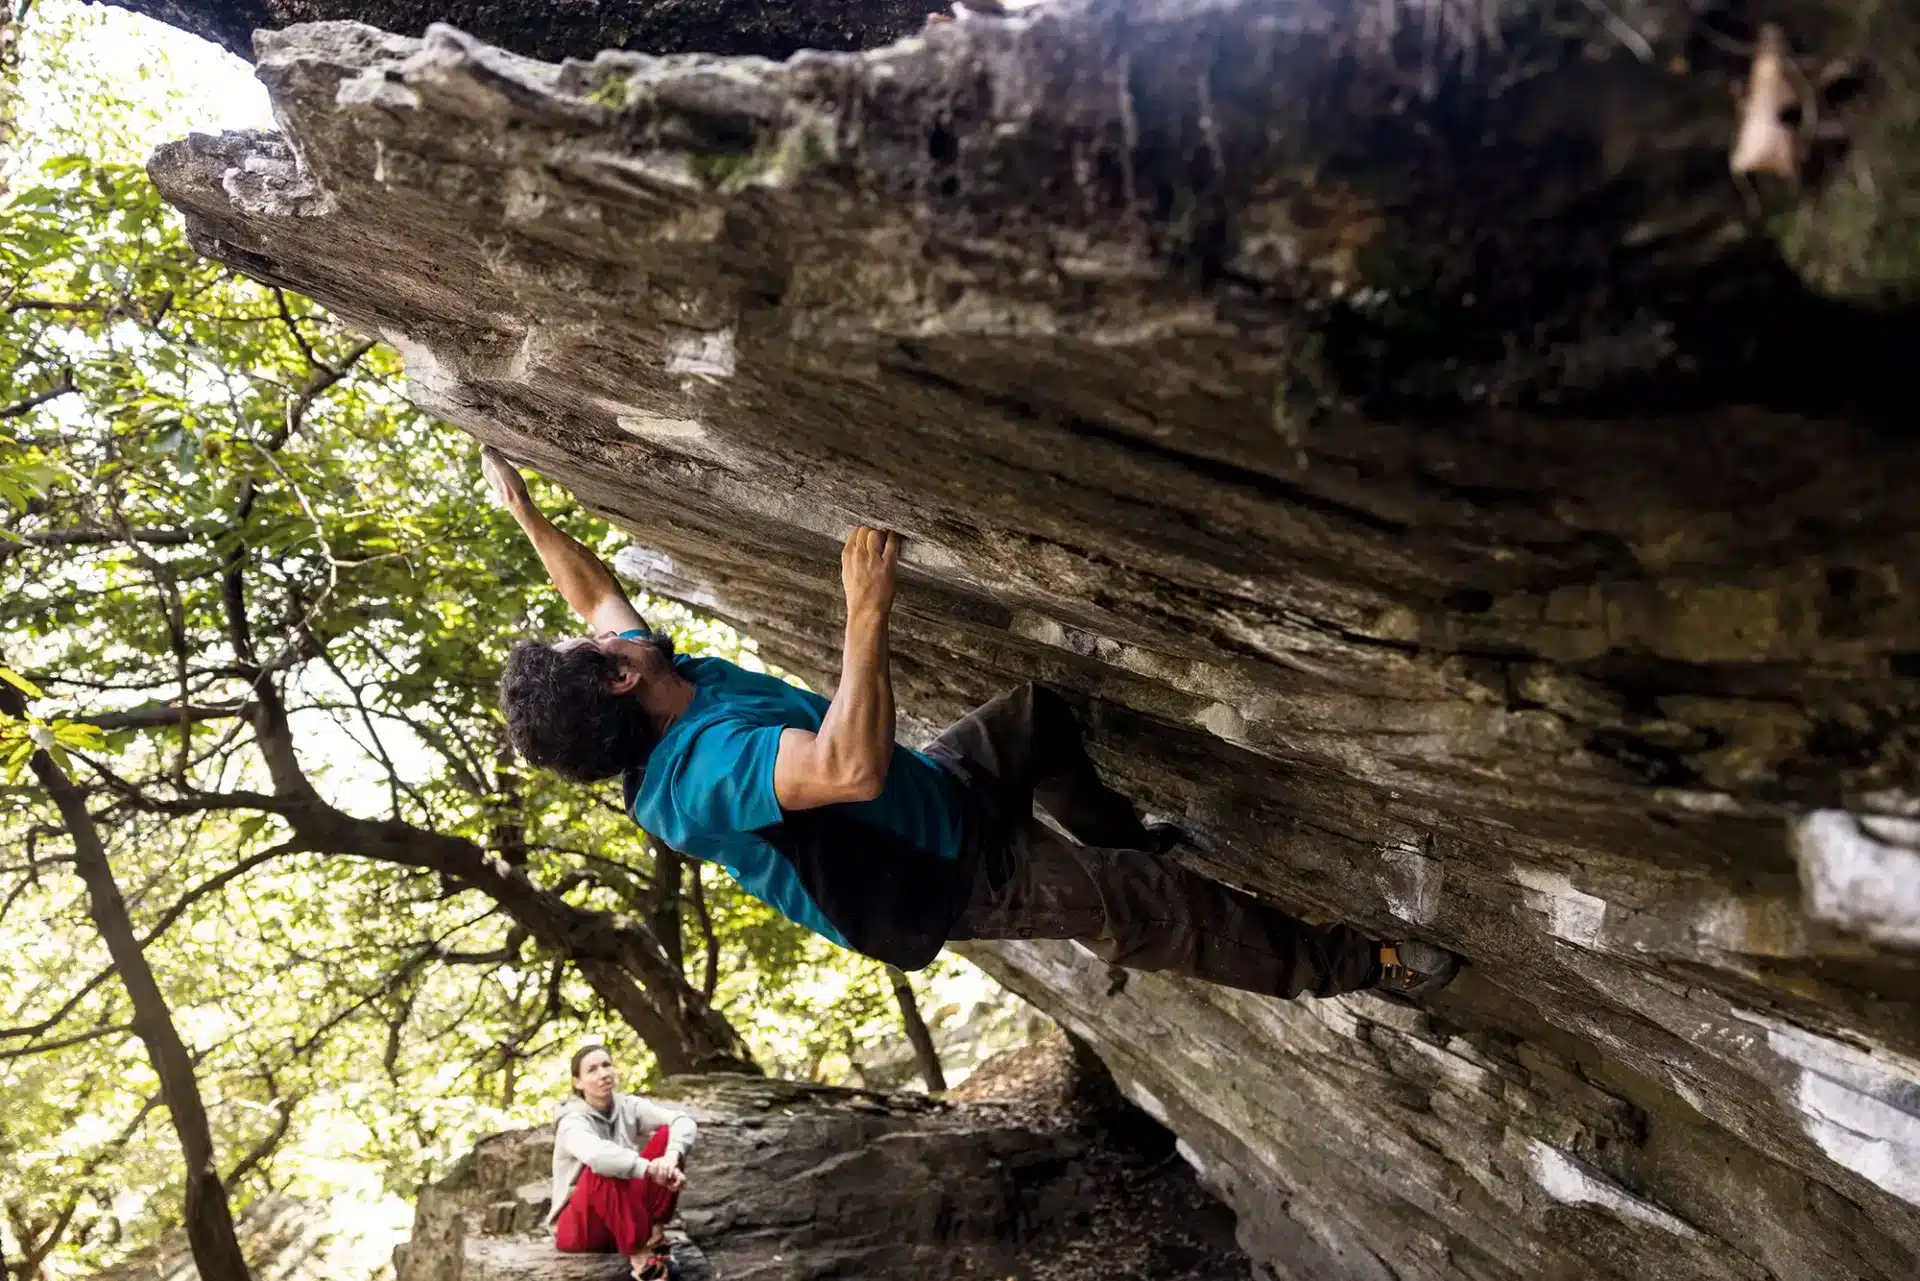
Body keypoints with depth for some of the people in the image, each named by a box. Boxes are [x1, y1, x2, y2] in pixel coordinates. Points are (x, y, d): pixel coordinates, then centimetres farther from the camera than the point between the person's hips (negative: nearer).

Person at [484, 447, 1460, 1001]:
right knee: (1133, 902, -19)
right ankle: (1352, 965, -5)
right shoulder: (702, 769, -35)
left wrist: (524, 513, 17)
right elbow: (855, 766, -49)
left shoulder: (657, 701, -4)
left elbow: (595, 597, 15)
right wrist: (865, 613, -48)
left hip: (928, 795, 10)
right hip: (943, 872, -10)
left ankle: (1119, 835, 43)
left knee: (1036, 711, 24)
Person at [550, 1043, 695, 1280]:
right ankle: (639, 1257, -29)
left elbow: (684, 1122, -18)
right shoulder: (573, 1121, -17)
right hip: (579, 1227, -5)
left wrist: (672, 1156, -38)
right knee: (605, 1170, -36)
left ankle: (655, 1234, -13)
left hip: (627, 1216, 5)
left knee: (666, 1135, -12)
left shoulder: (628, 1106, -3)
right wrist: (652, 1169, -47)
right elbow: (596, 1156, -42)